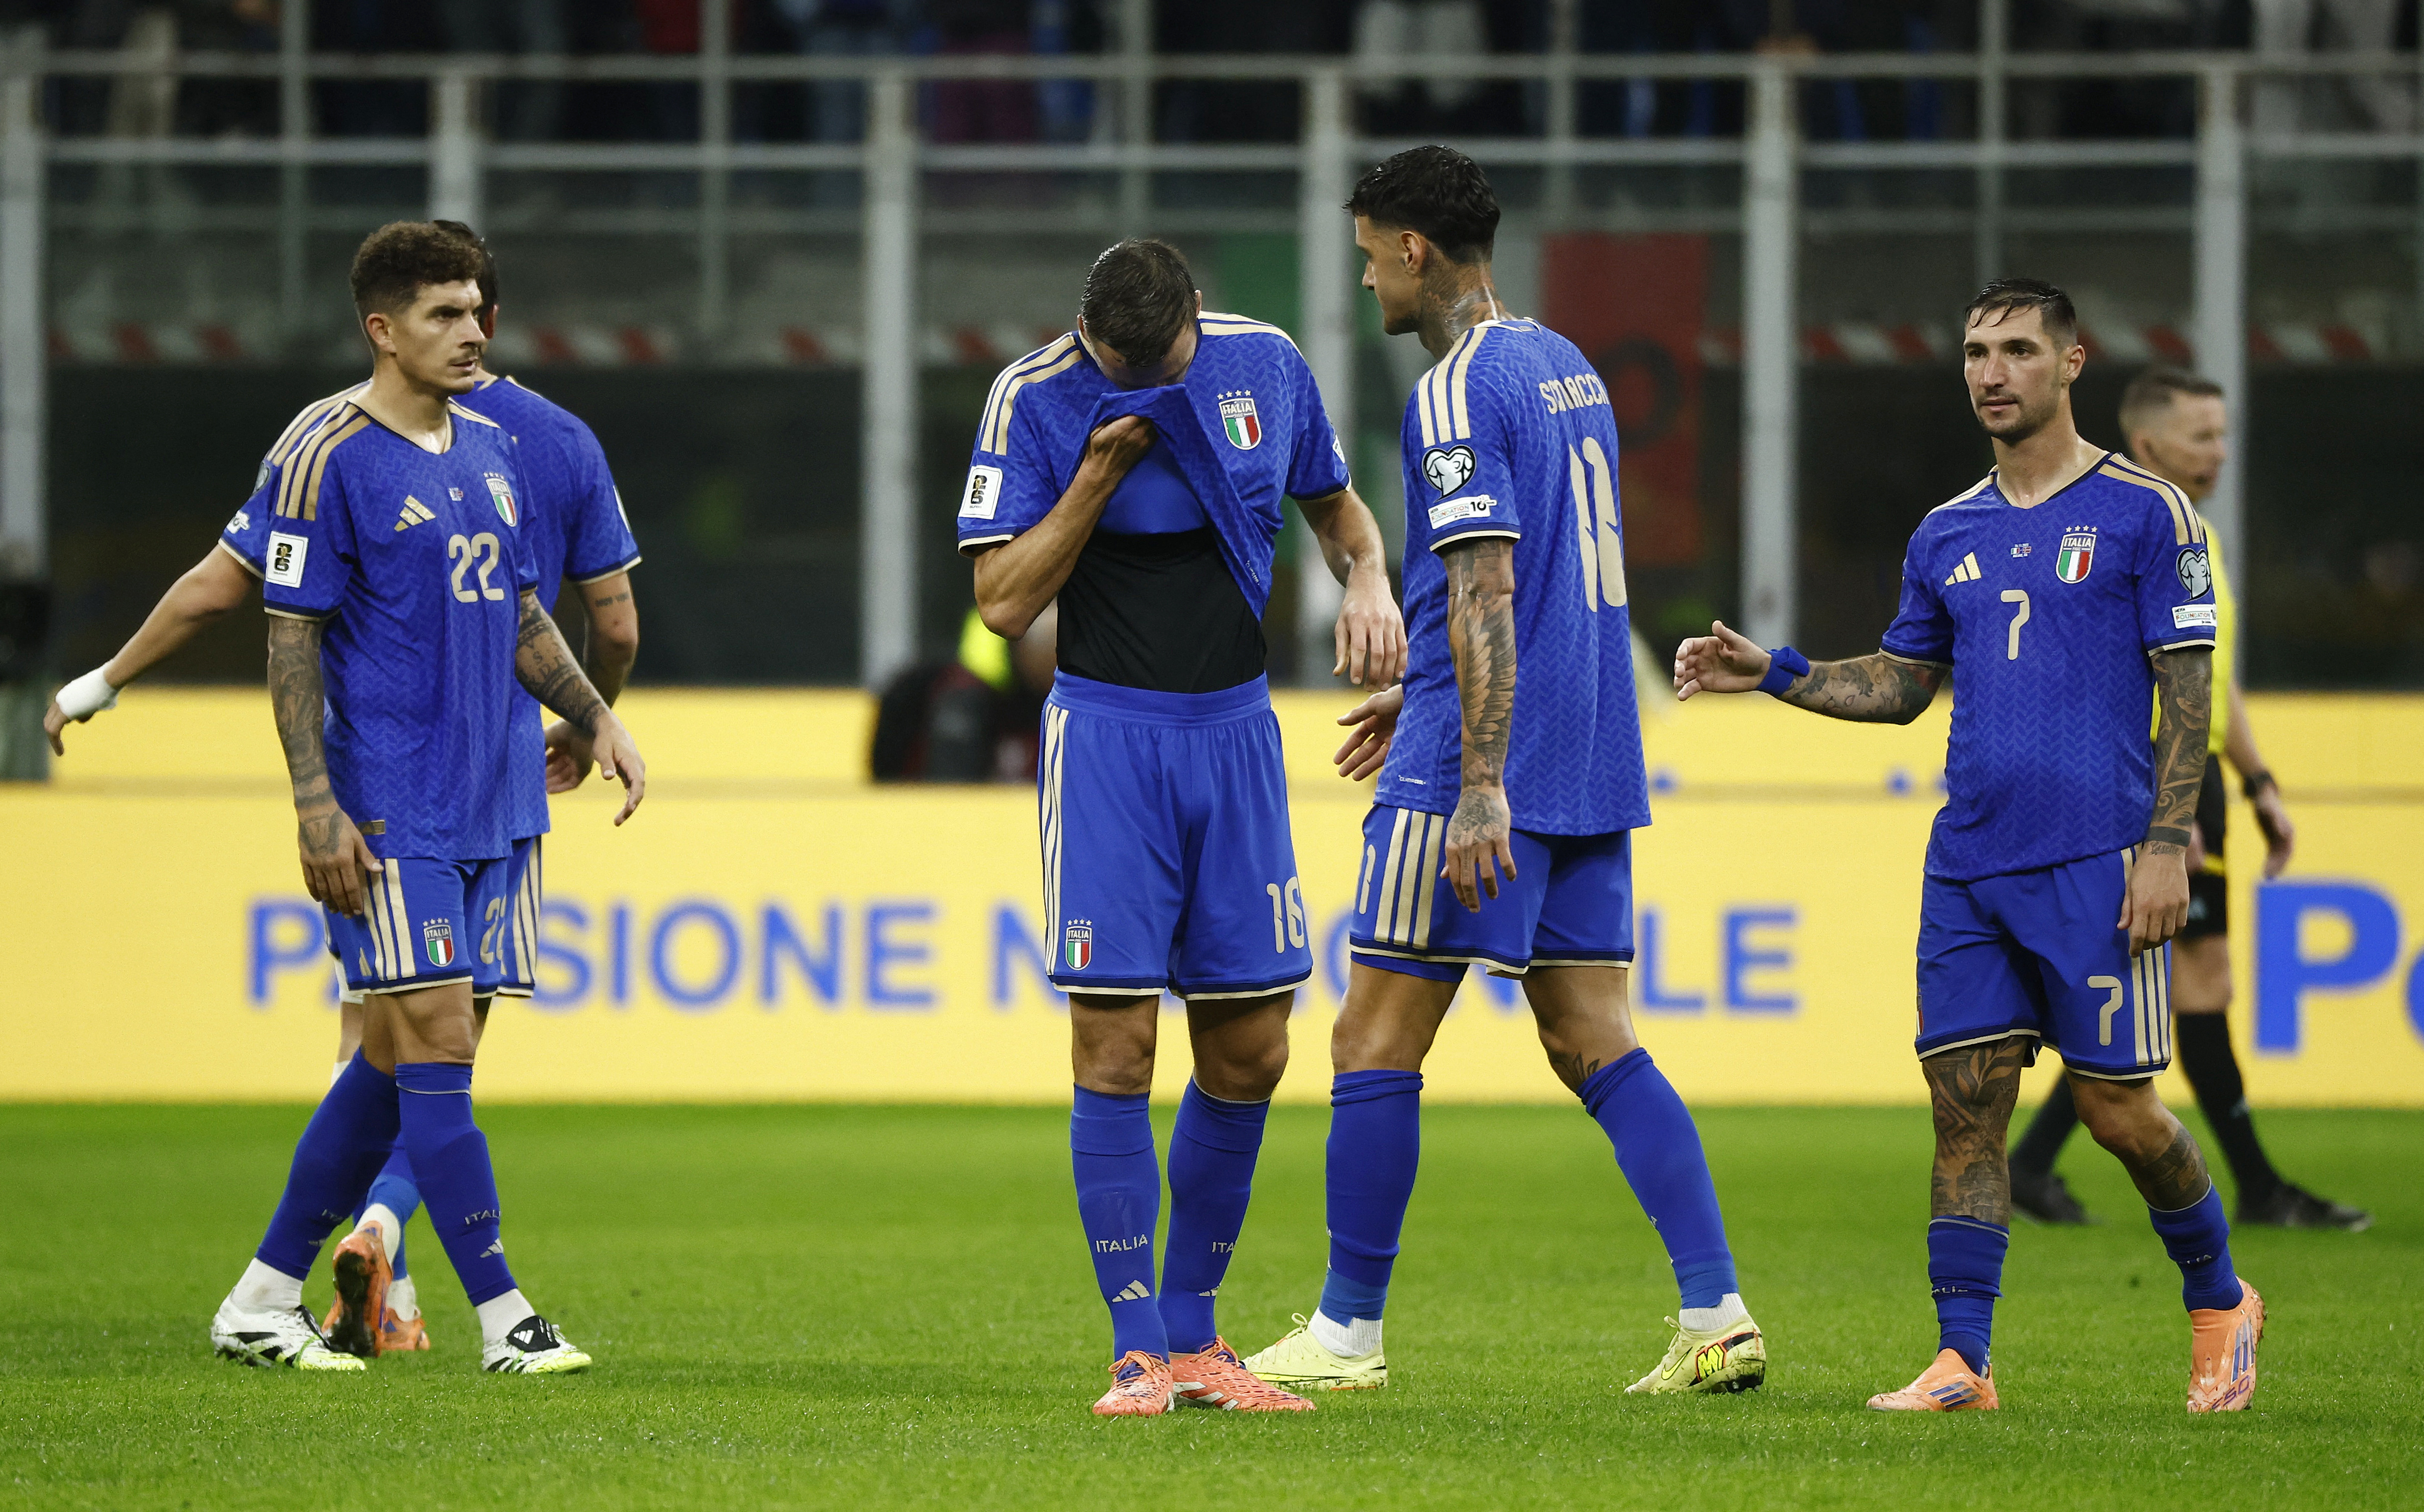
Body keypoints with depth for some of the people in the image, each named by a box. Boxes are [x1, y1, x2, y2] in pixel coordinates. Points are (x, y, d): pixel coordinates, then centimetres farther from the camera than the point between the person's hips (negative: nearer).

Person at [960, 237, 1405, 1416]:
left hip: (1235, 730, 4)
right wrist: (1098, 475, -20)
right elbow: (1003, 602, -10)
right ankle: (1138, 1353, -3)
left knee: (1249, 1054, 4)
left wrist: (1367, 581, -4)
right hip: (1109, 732, -4)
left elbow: (1336, 508, 17)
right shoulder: (1035, 398, -9)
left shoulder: (1267, 365, 1)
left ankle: (1193, 1333, 17)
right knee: (1116, 1047, -9)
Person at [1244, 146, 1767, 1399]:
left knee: (1375, 1045, 0)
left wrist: (1481, 786, -22)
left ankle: (1347, 1332, 5)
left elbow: (1486, 592, -20)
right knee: (1593, 1041, 7)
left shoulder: (1459, 391, -13)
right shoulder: (1568, 369, 16)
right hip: (1593, 773, 9)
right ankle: (1716, 1314, -2)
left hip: (1483, 771, -9)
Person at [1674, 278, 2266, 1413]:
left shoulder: (2144, 513, -1)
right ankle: (1961, 1363, -1)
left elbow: (2187, 691, -3)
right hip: (1967, 870, 5)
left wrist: (2167, 843, -11)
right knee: (1964, 1106, -2)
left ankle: (2219, 1303, 21)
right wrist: (1771, 673, 8)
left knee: (2117, 1106, -2)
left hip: (2093, 869, -5)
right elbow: (1901, 685, 22)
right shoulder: (1947, 536, 14)